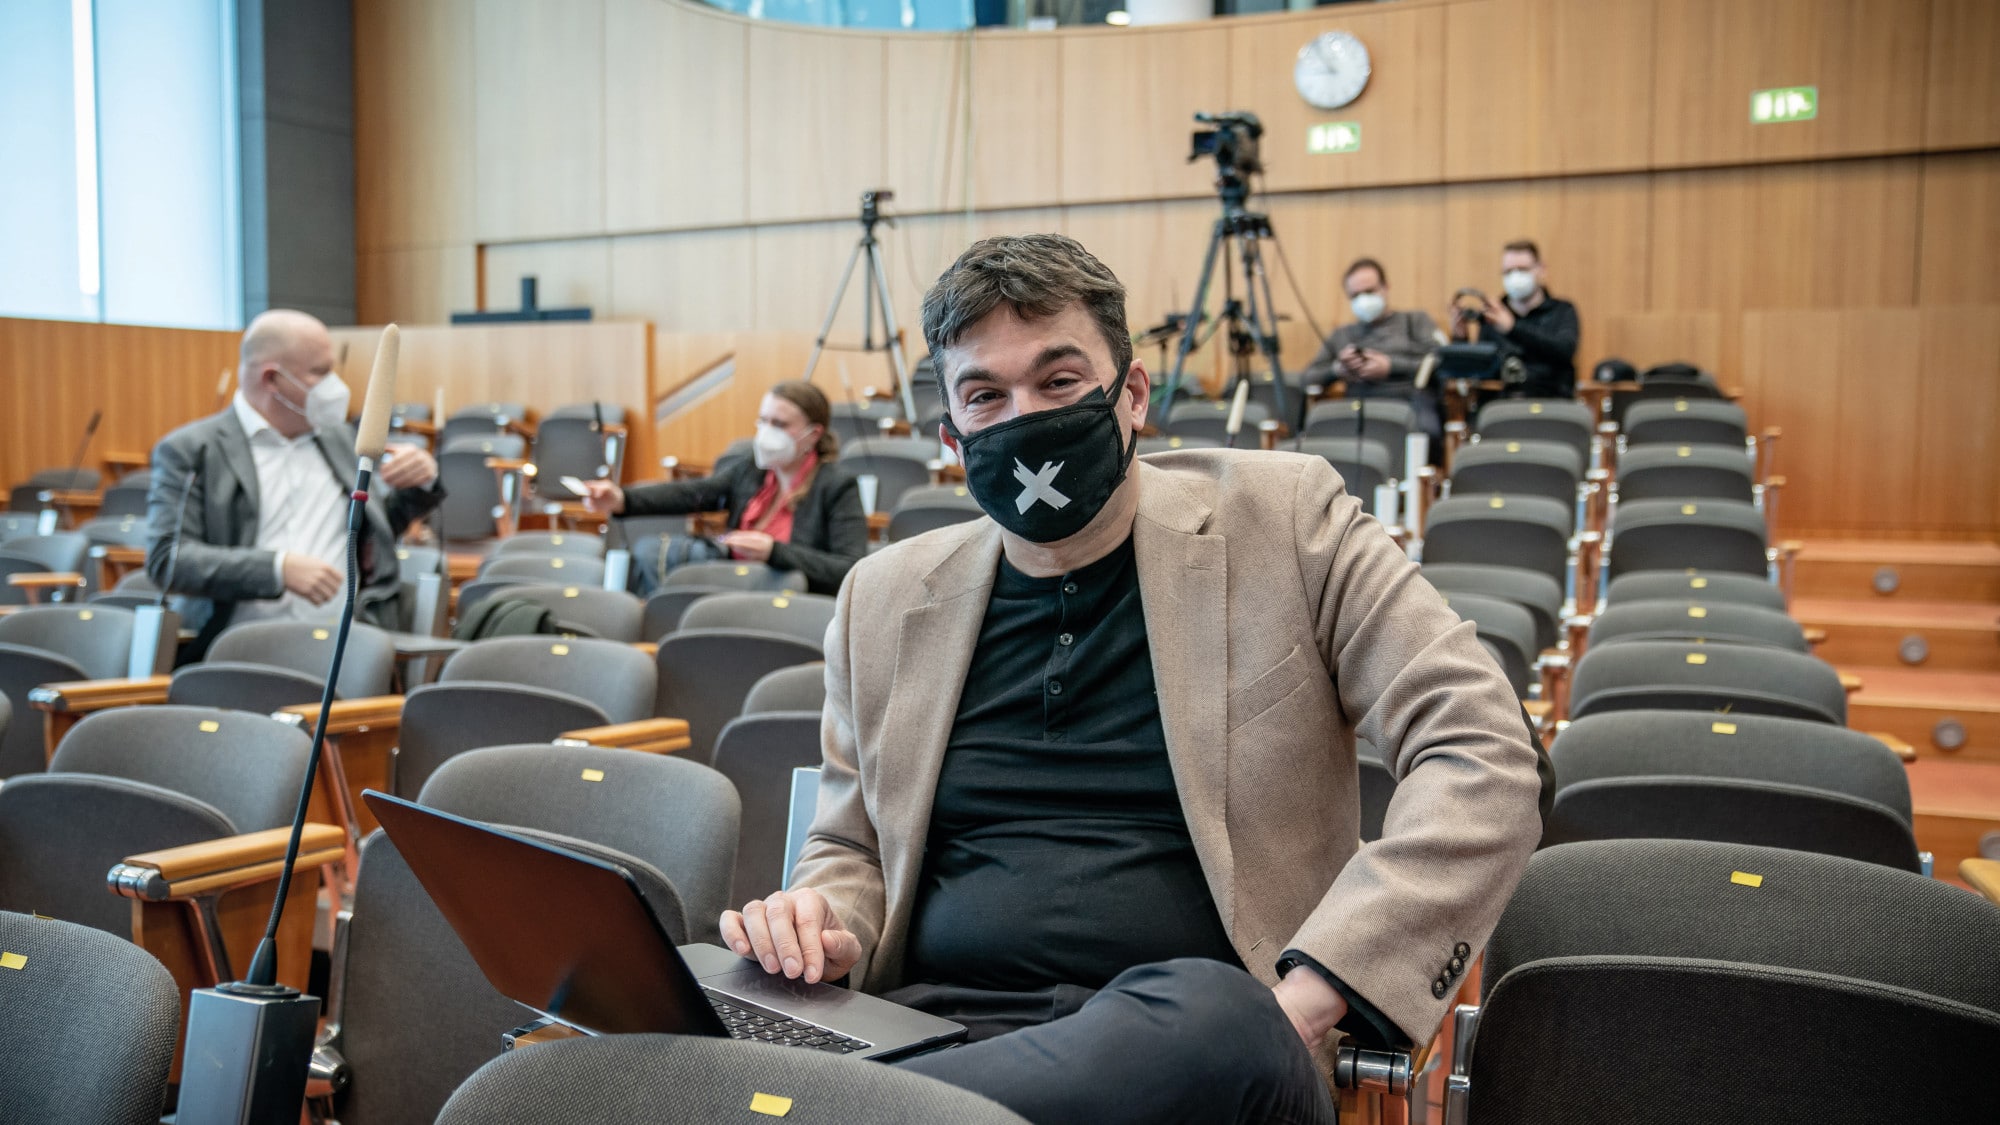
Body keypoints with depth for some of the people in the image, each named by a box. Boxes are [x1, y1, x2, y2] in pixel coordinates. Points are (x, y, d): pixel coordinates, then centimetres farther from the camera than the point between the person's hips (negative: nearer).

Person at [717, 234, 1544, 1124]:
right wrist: (821, 926, -3)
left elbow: (1484, 758, -3)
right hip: (931, 1028, 1)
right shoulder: (884, 599, 14)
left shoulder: (1283, 521, 3)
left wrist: (1302, 1002, -15)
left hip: (1188, 1047, 0)